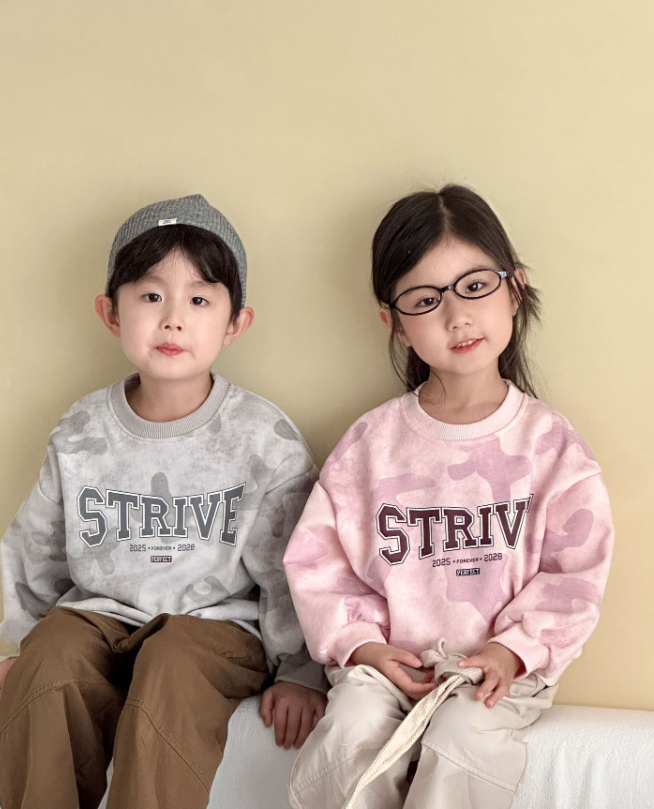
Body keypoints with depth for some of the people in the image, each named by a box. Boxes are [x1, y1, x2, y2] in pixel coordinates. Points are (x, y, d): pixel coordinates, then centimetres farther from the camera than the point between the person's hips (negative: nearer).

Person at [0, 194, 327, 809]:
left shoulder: (264, 440, -6)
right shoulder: (80, 435, 2)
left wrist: (299, 671, -3)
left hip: (217, 615, -2)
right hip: (99, 609, 3)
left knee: (172, 672, -33)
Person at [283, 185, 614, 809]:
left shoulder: (549, 443, -1)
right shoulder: (371, 443, 1)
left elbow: (574, 572, -1)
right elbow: (318, 559, 3)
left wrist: (517, 649, -14)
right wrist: (359, 641, -10)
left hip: (502, 665, -1)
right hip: (389, 658, 1)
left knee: (463, 741, -30)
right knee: (353, 732, -27)